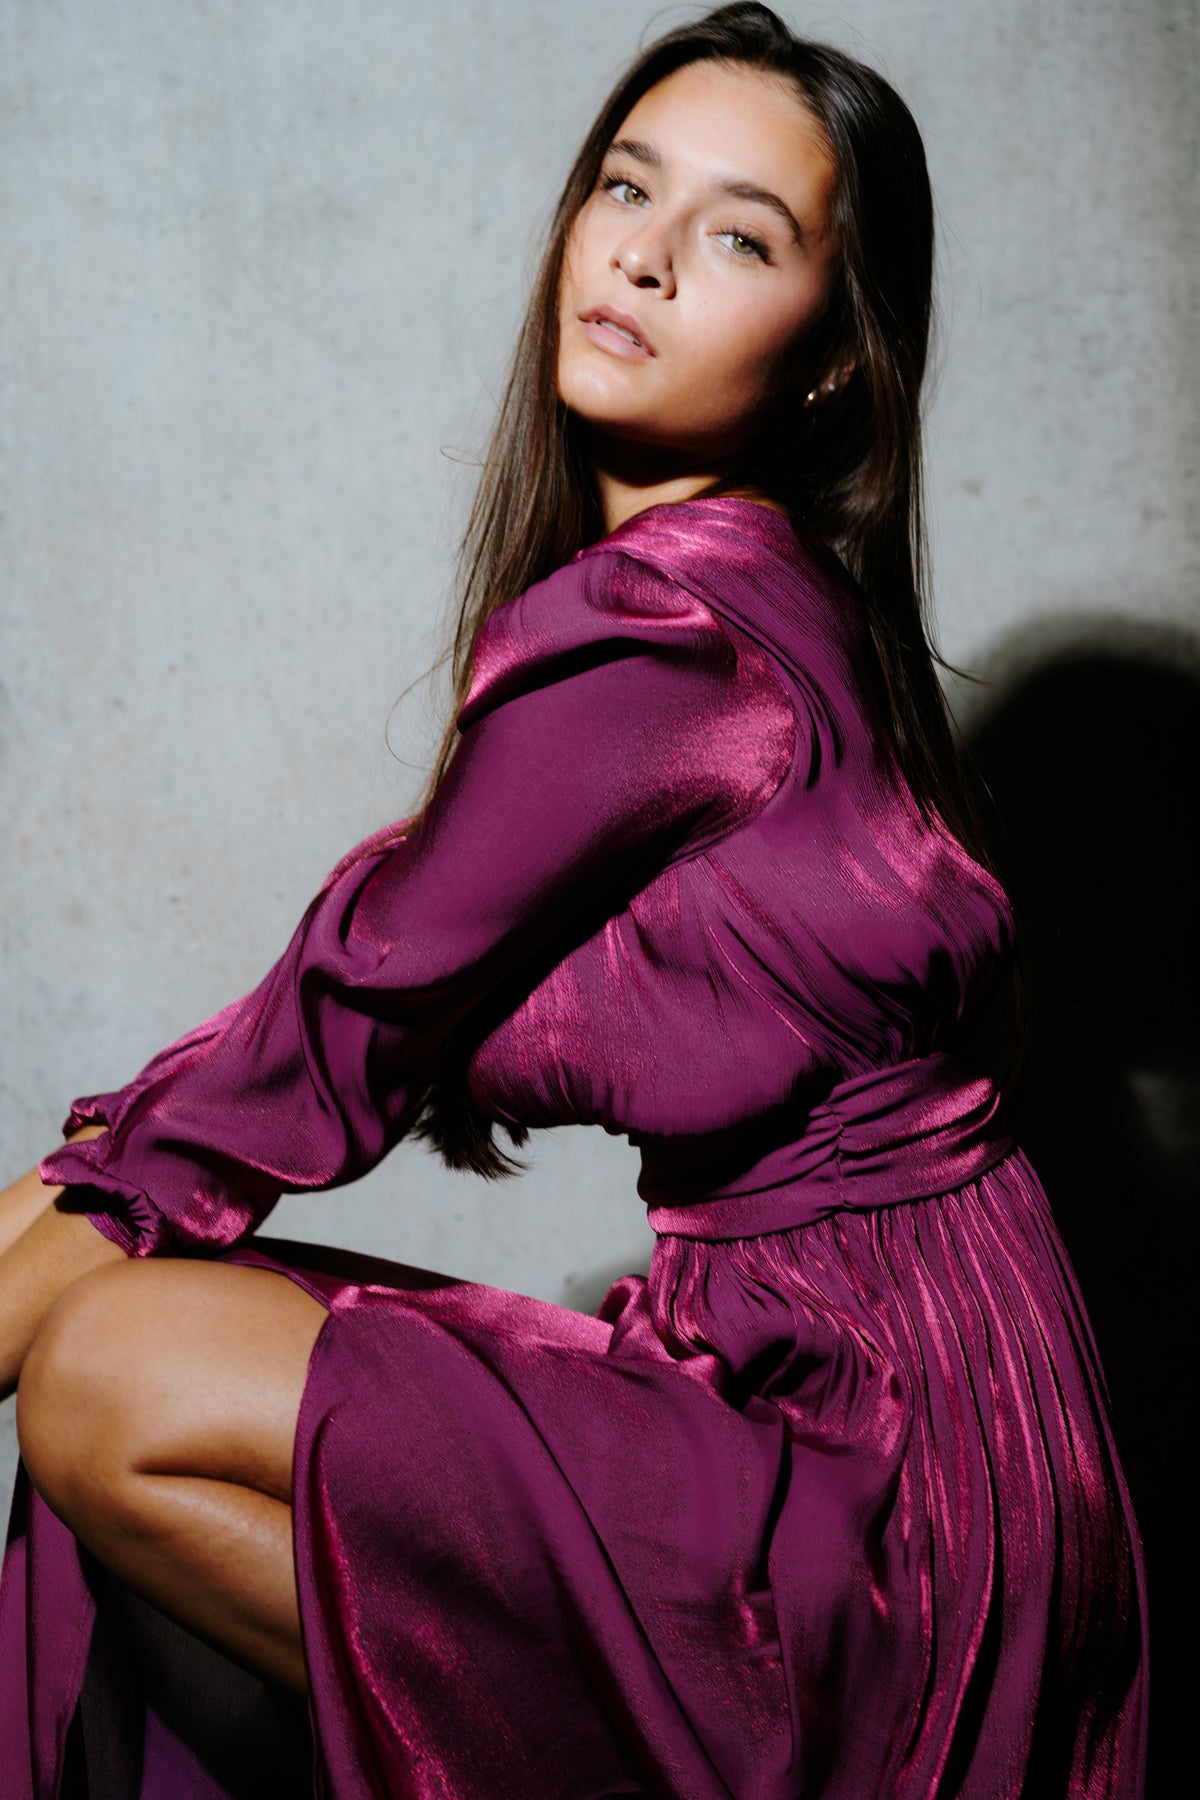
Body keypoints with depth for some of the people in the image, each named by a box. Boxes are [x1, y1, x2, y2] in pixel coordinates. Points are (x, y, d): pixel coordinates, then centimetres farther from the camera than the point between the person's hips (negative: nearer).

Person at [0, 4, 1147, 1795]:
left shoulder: (662, 619, -18)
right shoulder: (764, 585, 10)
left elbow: (378, 984, -9)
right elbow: (426, 995, 12)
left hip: (871, 1446, -9)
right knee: (155, 1307, 9)